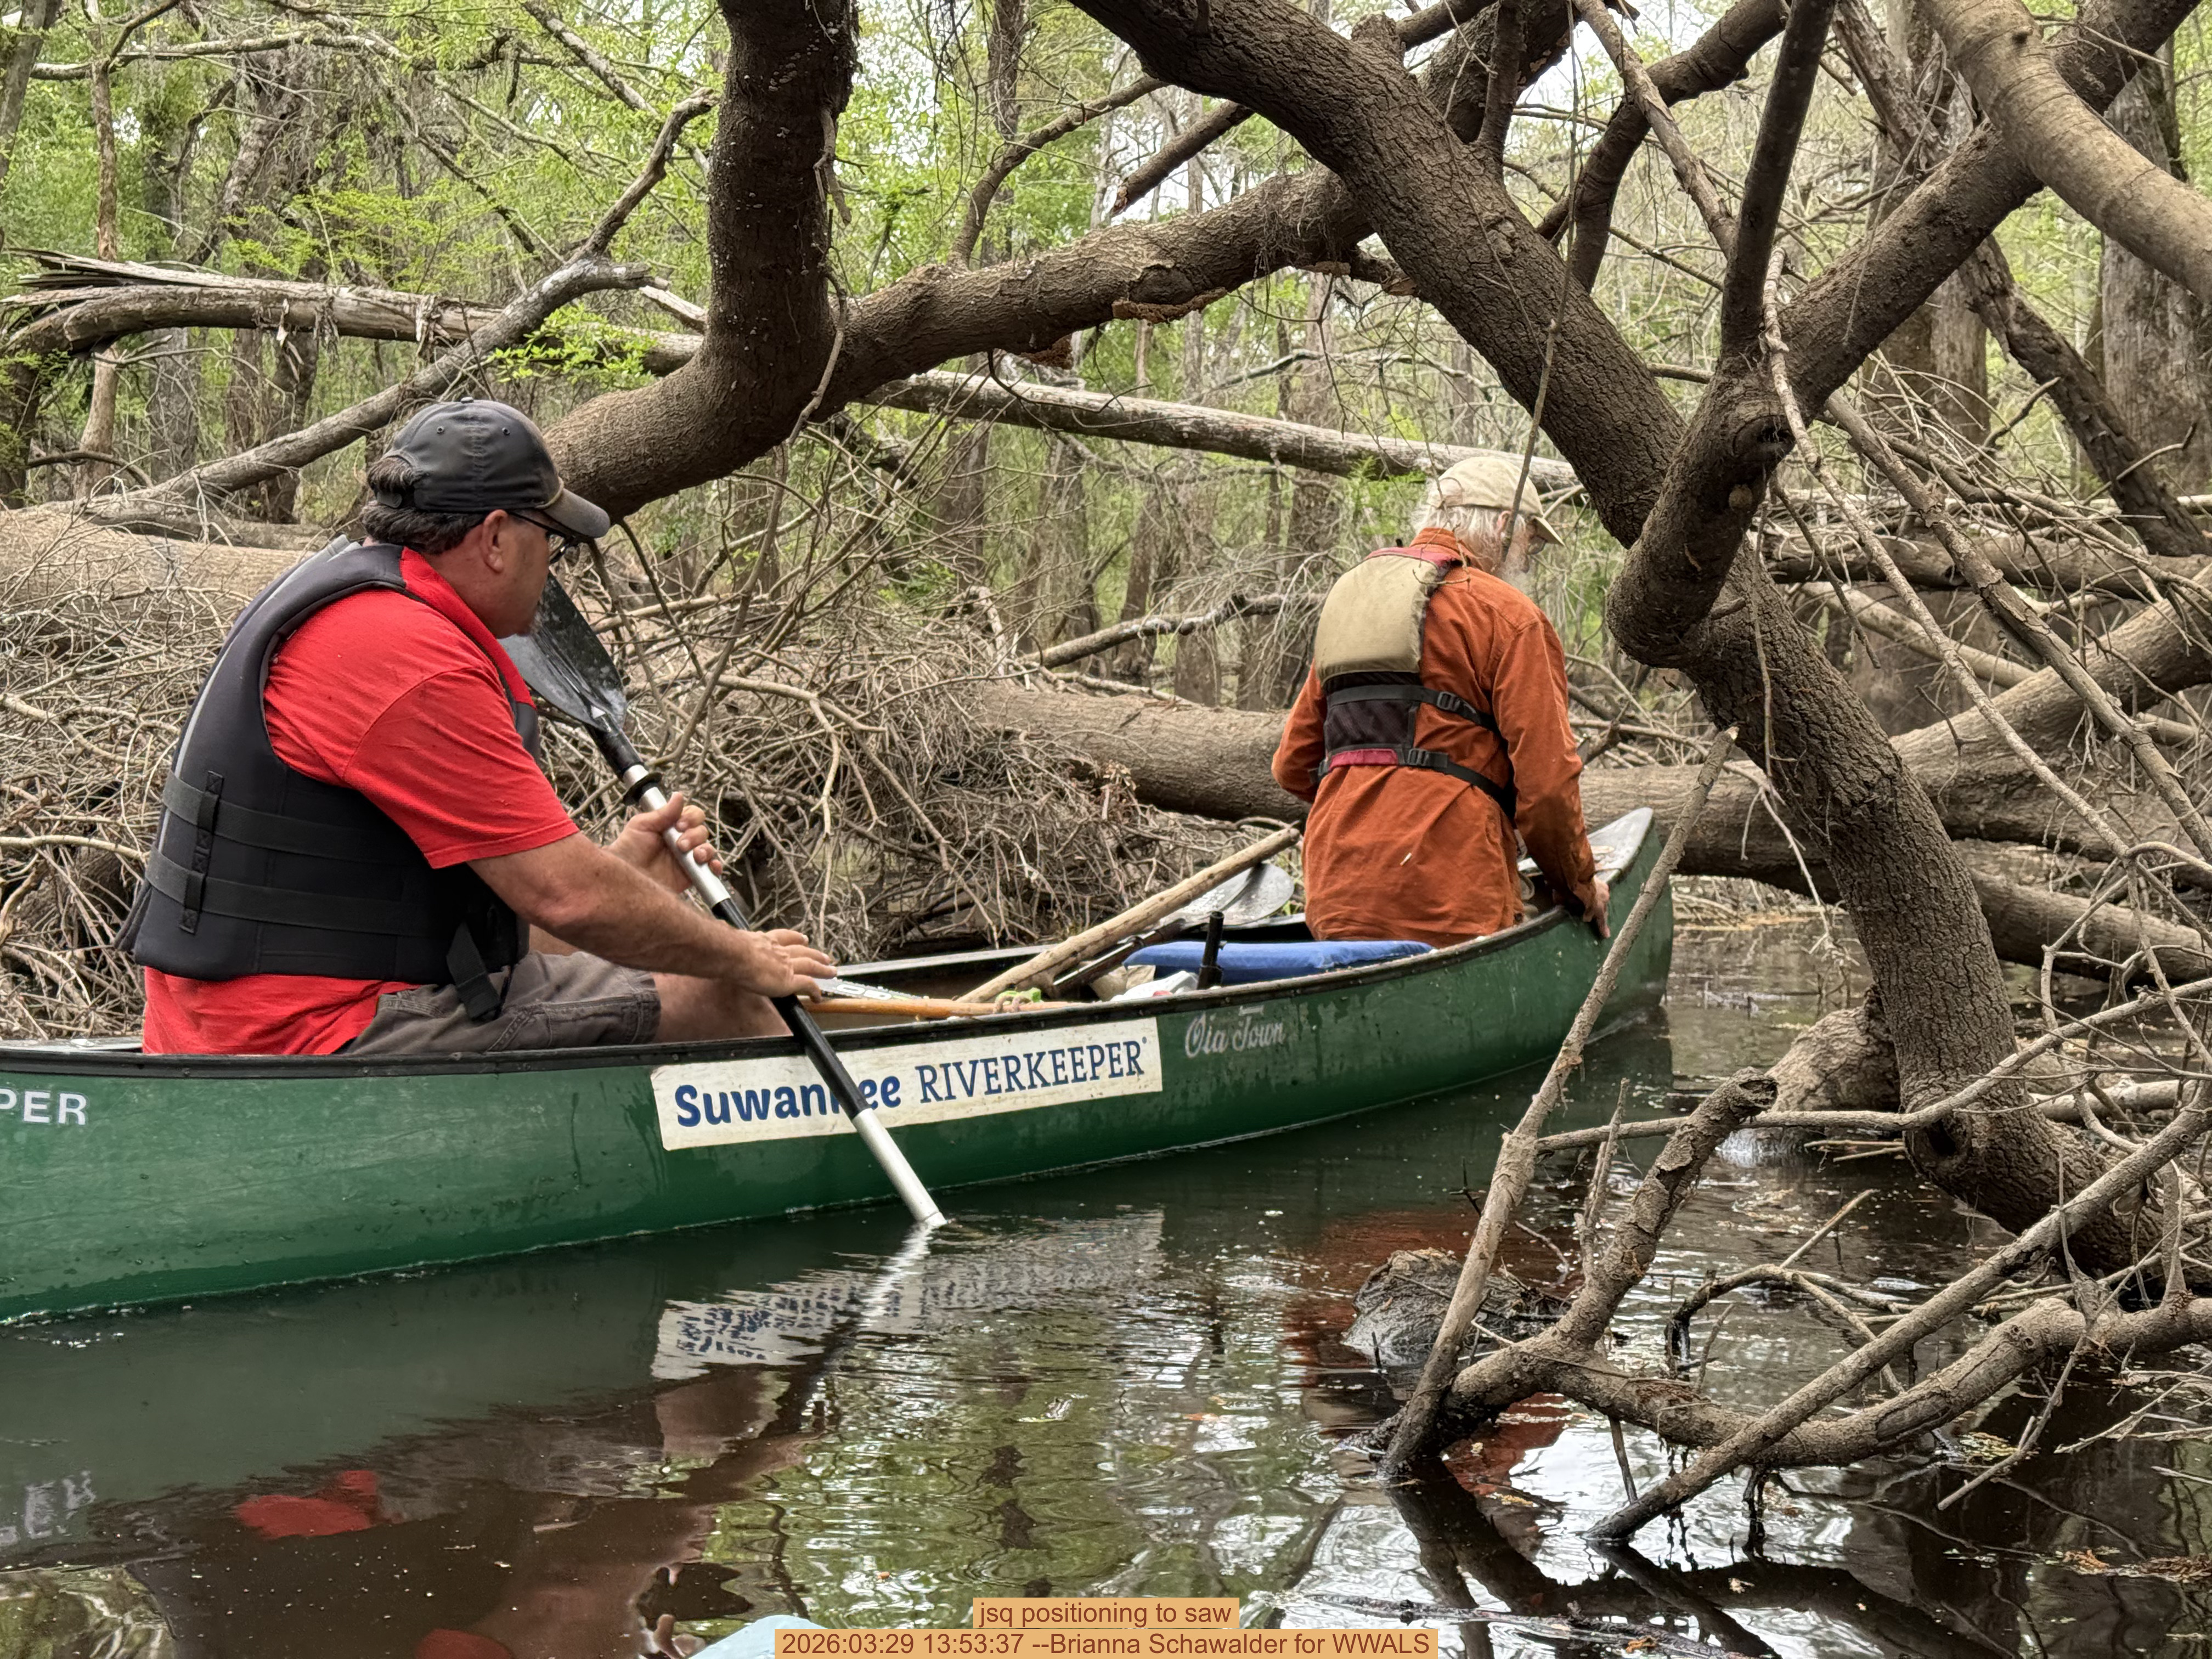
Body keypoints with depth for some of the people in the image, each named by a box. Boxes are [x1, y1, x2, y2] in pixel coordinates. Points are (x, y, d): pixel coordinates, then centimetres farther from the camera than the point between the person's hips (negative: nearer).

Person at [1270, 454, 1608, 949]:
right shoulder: (1507, 614, 1)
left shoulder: (1347, 598, 23)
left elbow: (1293, 764, 23)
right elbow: (1546, 776, -5)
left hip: (1334, 892, 7)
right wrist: (1578, 883, 9)